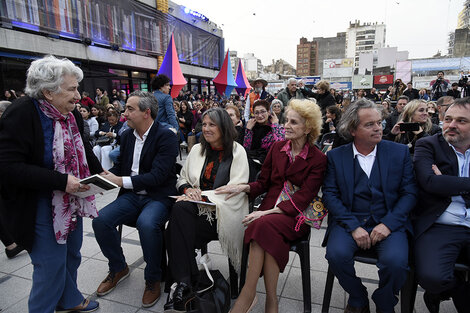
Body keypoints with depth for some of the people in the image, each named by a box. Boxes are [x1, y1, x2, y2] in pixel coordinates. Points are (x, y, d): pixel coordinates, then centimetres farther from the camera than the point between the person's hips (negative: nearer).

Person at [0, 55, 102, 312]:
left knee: (71, 254, 22)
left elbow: (82, 149, 16)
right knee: (51, 265, 3)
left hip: (71, 201, 8)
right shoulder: (21, 114, -20)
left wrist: (98, 173, 2)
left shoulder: (71, 114, 2)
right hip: (40, 207, -7)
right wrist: (61, 181, -30)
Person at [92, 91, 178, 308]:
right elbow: (120, 165, 20)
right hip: (132, 195, 7)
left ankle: (153, 278, -6)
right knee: (100, 220, -14)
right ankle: (118, 268, 13)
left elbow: (158, 175, -20)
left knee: (147, 223, -34)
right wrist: (106, 177, -2)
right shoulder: (127, 135, 10)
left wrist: (122, 181, -22)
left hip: (158, 195, -6)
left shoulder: (166, 136, -12)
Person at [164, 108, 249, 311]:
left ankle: (183, 282, -11)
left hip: (223, 211, -5)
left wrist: (203, 195, -17)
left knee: (176, 228, -28)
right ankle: (185, 283, -27)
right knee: (180, 208, -31)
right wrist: (188, 188, -5)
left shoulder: (237, 152, 0)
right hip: (198, 207, 5)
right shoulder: (197, 149, 17)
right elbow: (182, 178, 20)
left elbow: (236, 189, -10)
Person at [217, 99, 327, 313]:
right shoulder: (277, 147, 11)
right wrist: (242, 187, -7)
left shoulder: (318, 159, -2)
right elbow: (263, 183, 14)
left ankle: (248, 295, -23)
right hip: (269, 208, 3)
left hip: (296, 215, -3)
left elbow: (303, 198, -11)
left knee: (265, 225, -34)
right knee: (269, 233, -32)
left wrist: (268, 212, -23)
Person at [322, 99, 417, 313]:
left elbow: (409, 193, 3)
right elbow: (330, 195, -2)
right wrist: (353, 226, -14)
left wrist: (388, 223, -12)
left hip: (388, 222, 1)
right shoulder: (336, 156, 4)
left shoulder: (399, 152, 7)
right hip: (349, 221, 0)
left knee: (395, 261, -27)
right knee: (336, 254, -27)